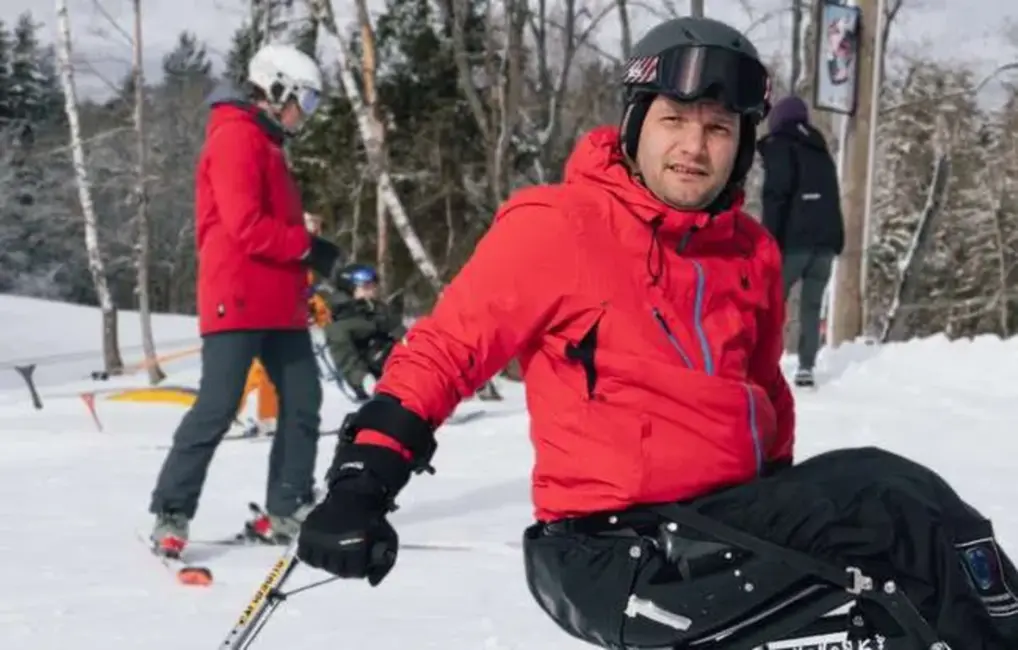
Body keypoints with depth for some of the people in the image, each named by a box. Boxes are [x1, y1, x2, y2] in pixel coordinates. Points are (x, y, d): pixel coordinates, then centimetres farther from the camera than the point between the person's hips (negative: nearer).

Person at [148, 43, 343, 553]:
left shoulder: (265, 143, 22)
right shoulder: (237, 138, -10)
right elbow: (246, 226, -20)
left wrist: (303, 271, 12)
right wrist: (308, 247, -12)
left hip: (278, 301, 10)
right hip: (240, 298, -10)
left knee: (303, 398, 7)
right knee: (218, 406, -11)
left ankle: (287, 510, 12)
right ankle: (170, 514, -4)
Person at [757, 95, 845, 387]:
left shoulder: (780, 147, 1)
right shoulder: (821, 152, 22)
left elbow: (776, 195, -12)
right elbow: (833, 198, 20)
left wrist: (770, 239, -14)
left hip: (794, 240, -6)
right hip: (825, 240, 6)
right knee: (812, 305, 5)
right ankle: (806, 366, -2)